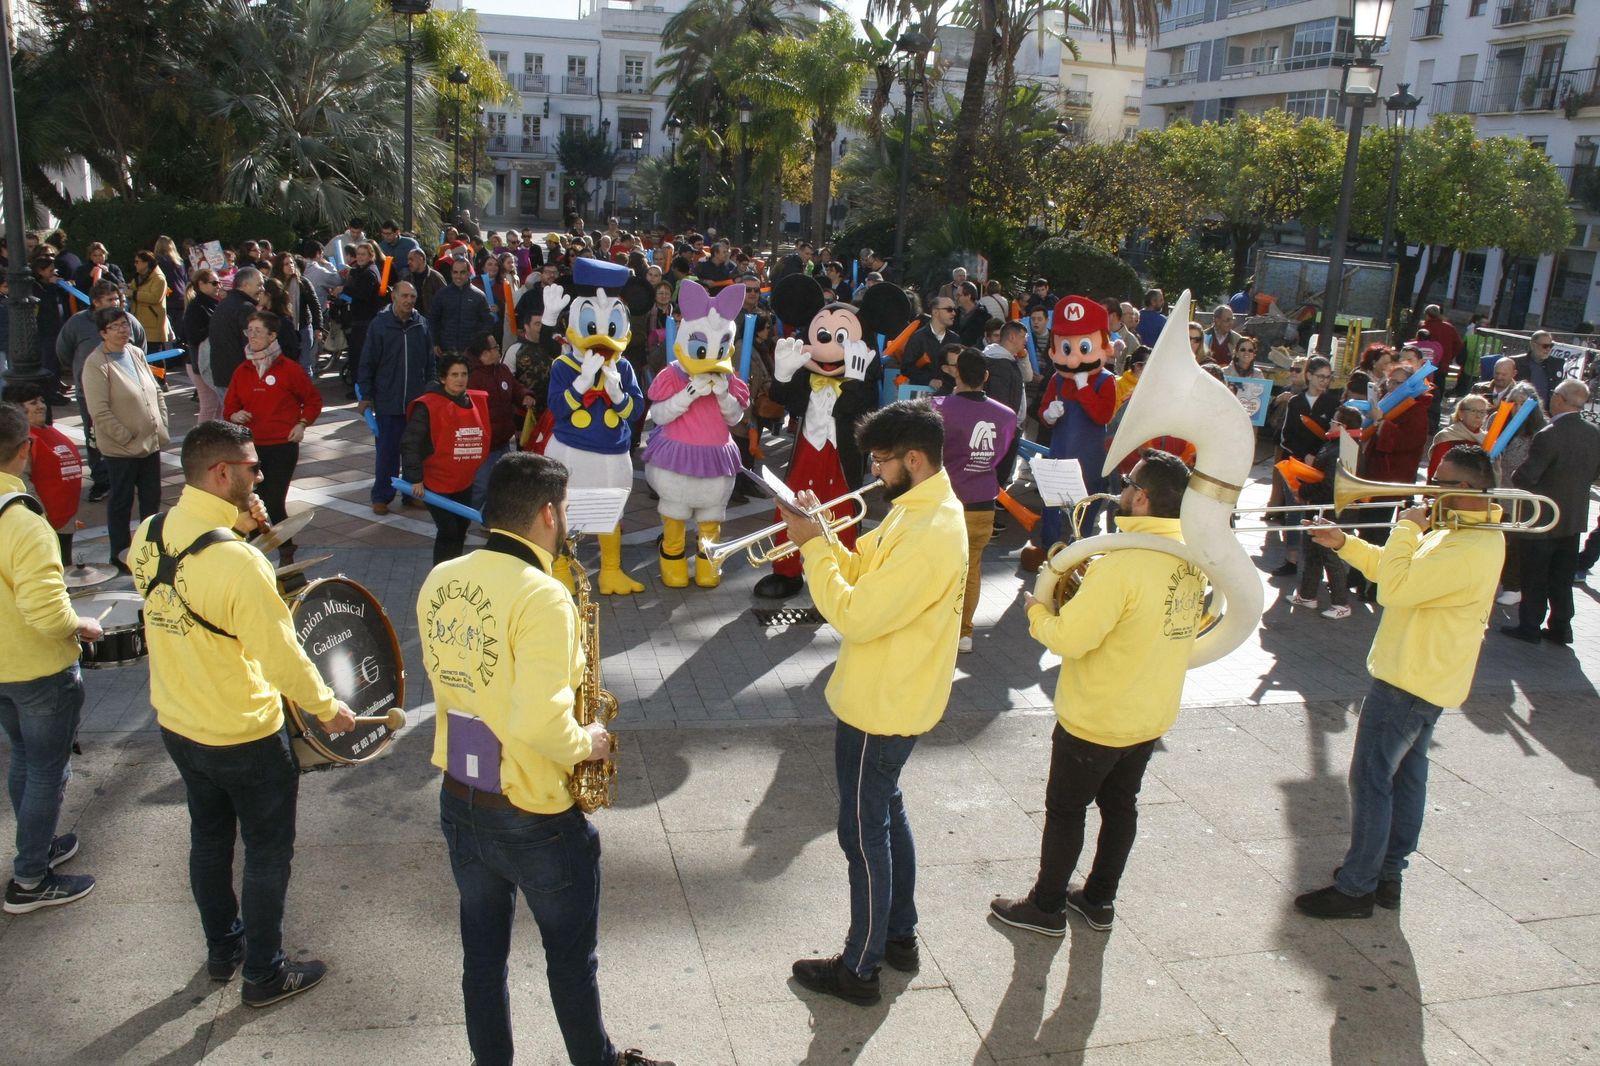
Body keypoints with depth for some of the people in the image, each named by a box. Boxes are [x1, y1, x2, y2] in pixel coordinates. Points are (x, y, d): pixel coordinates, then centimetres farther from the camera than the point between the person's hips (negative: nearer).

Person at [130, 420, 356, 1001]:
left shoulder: (148, 537, -8)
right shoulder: (239, 563, -31)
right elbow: (281, 657, -26)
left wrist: (234, 527, -3)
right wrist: (327, 707, -9)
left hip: (175, 724, 7)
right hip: (244, 736, -7)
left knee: (209, 837, 25)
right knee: (268, 851, 13)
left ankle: (222, 950, 44)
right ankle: (264, 974, 28)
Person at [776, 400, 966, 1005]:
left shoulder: (930, 535, -29)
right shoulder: (918, 508, 4)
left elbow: (855, 615, -29)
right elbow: (866, 572, 9)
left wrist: (811, 547, -20)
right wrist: (821, 536, -6)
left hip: (880, 707, -10)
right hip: (889, 697, 10)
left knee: (864, 834, 4)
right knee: (885, 814, 24)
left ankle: (859, 969, 21)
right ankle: (900, 935, 40)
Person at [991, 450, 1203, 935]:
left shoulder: (1123, 564, -30)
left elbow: (1068, 638, -29)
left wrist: (1036, 611, -10)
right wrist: (1092, 576, 2)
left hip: (1095, 718, -7)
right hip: (1152, 714, 8)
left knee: (1065, 810, 10)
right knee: (1120, 804, 21)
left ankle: (1046, 906, 25)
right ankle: (1099, 899, 37)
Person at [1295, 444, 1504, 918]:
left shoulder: (1469, 550, -27)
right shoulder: (1463, 532, 8)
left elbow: (1394, 588, -31)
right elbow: (1396, 569, 15)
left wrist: (1406, 528, -19)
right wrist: (1344, 543, 5)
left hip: (1410, 679, -11)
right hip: (1426, 677, 11)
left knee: (1371, 780, -2)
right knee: (1406, 775, 17)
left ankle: (1355, 888, 8)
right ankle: (1388, 876, 29)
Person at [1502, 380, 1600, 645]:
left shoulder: (1548, 436, -25)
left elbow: (1526, 476, -22)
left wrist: (1513, 478, -1)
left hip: (1542, 520, -6)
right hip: (1575, 518, 6)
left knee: (1534, 578, 7)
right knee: (1562, 578, 17)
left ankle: (1529, 627, 15)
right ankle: (1560, 628, 24)